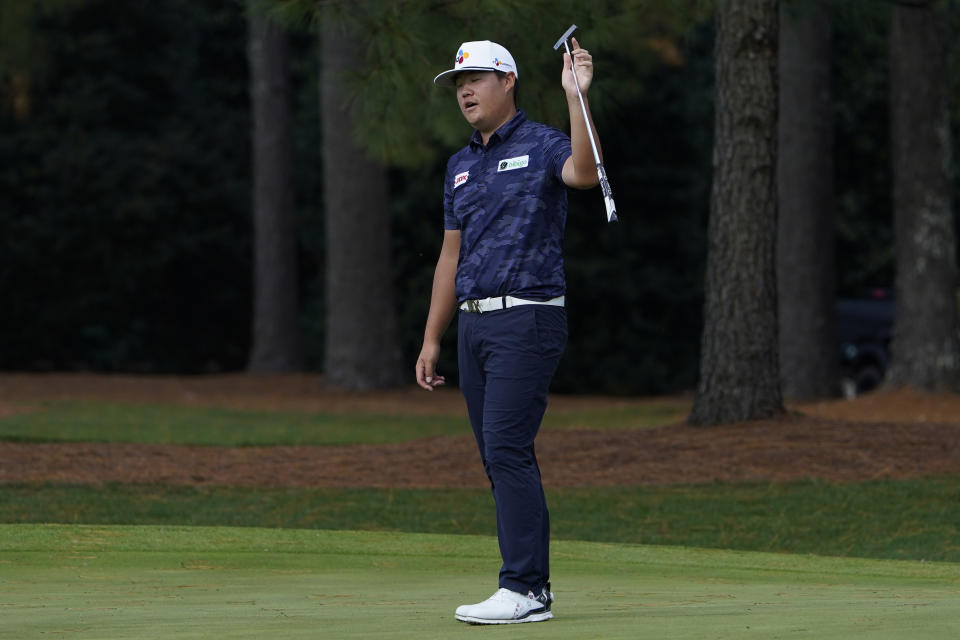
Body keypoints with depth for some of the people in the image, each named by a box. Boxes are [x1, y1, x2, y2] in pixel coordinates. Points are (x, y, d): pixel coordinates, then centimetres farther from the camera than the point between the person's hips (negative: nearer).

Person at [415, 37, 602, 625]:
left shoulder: (542, 146, -4)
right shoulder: (462, 166, 19)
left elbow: (585, 173, -28)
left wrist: (576, 96, -36)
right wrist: (432, 340, 19)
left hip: (527, 319, -8)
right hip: (474, 323, 8)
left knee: (507, 449, -15)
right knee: (500, 458, 7)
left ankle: (524, 589, -16)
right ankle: (534, 584, 11)